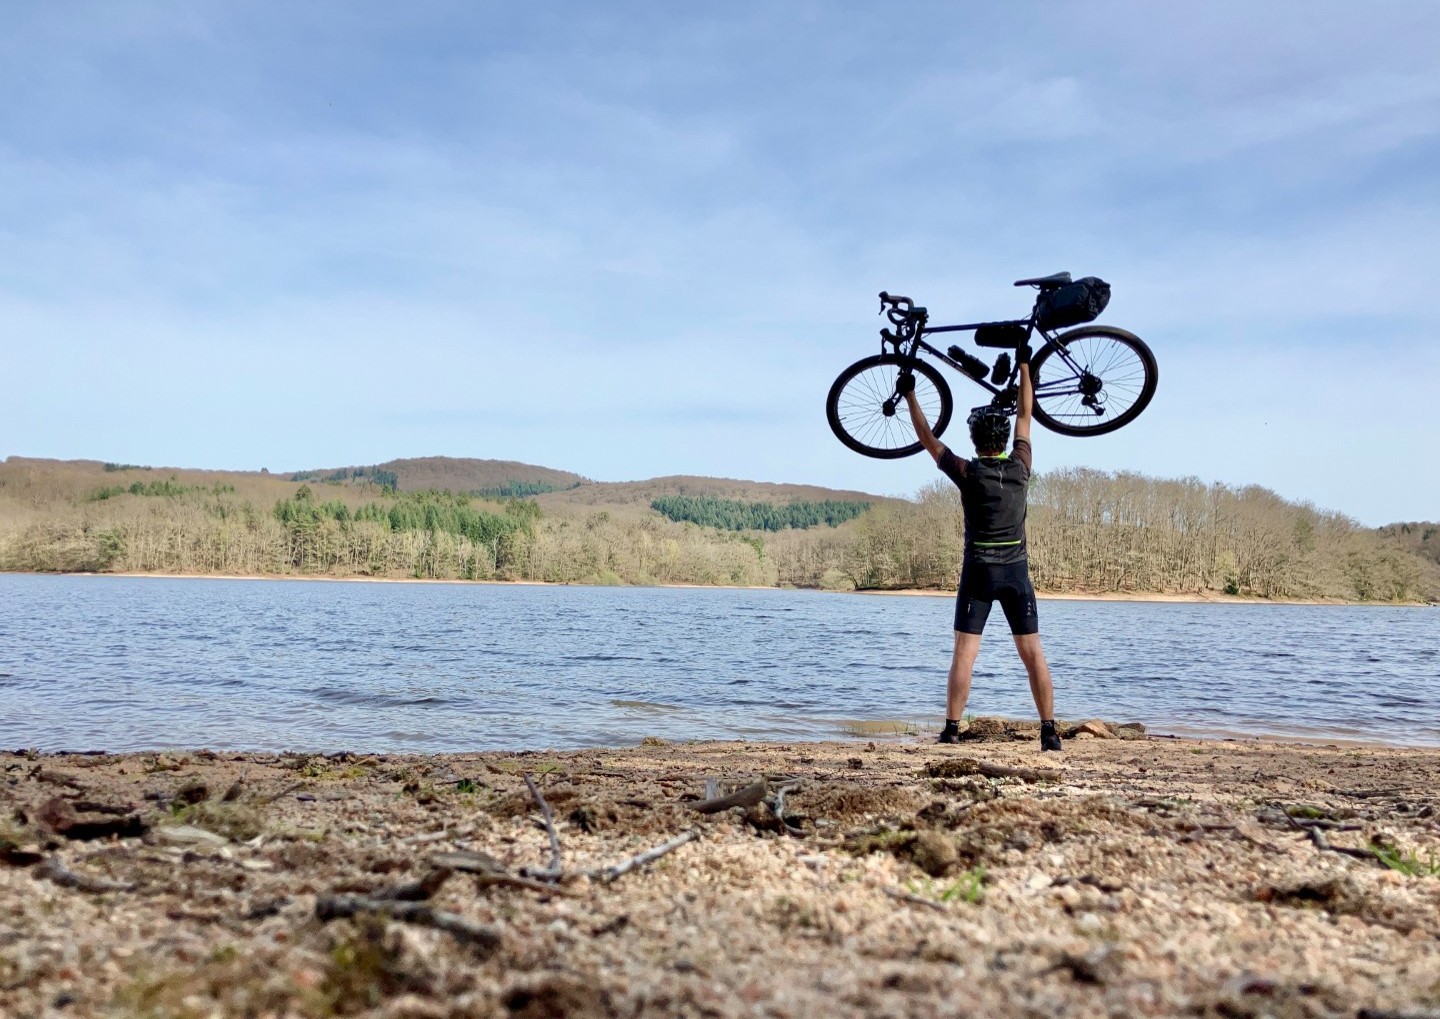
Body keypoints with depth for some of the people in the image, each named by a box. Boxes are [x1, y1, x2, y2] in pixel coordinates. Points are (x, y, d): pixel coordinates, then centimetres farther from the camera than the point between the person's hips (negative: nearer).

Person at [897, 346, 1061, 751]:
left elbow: (927, 437, 2)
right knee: (1032, 653, 5)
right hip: (1016, 569, 2)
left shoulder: (967, 473, -7)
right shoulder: (1020, 467, 0)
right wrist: (1024, 365, 22)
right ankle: (1049, 732, 4)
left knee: (964, 654, -2)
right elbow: (1025, 415, 13)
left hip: (979, 570, -2)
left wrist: (909, 394, 11)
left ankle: (951, 730, -5)